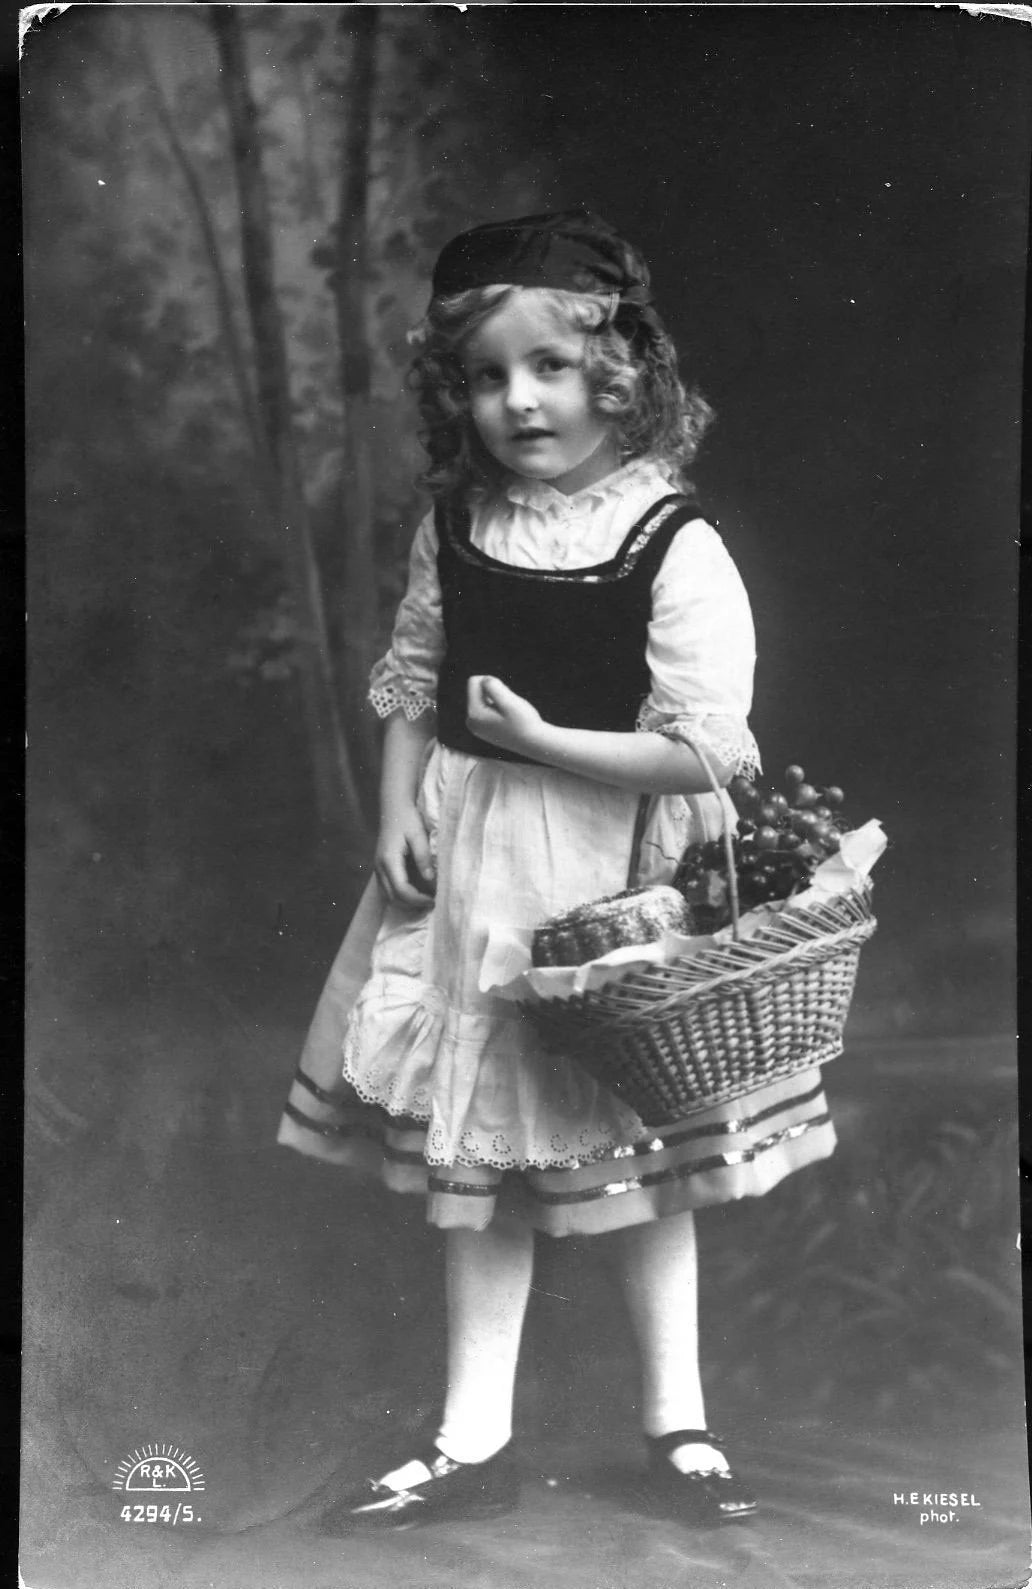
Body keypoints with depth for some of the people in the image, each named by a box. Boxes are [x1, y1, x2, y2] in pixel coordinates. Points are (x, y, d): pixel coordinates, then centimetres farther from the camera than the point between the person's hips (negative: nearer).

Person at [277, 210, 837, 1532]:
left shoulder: (673, 547, -16)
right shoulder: (457, 527, -1)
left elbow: (705, 747, -19)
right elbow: (411, 679, 8)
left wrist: (540, 740, -20)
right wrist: (399, 808, -4)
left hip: (614, 872, -4)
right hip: (467, 868, 5)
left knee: (633, 1147, 11)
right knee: (475, 1155, 12)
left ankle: (674, 1423, 30)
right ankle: (474, 1440, 25)